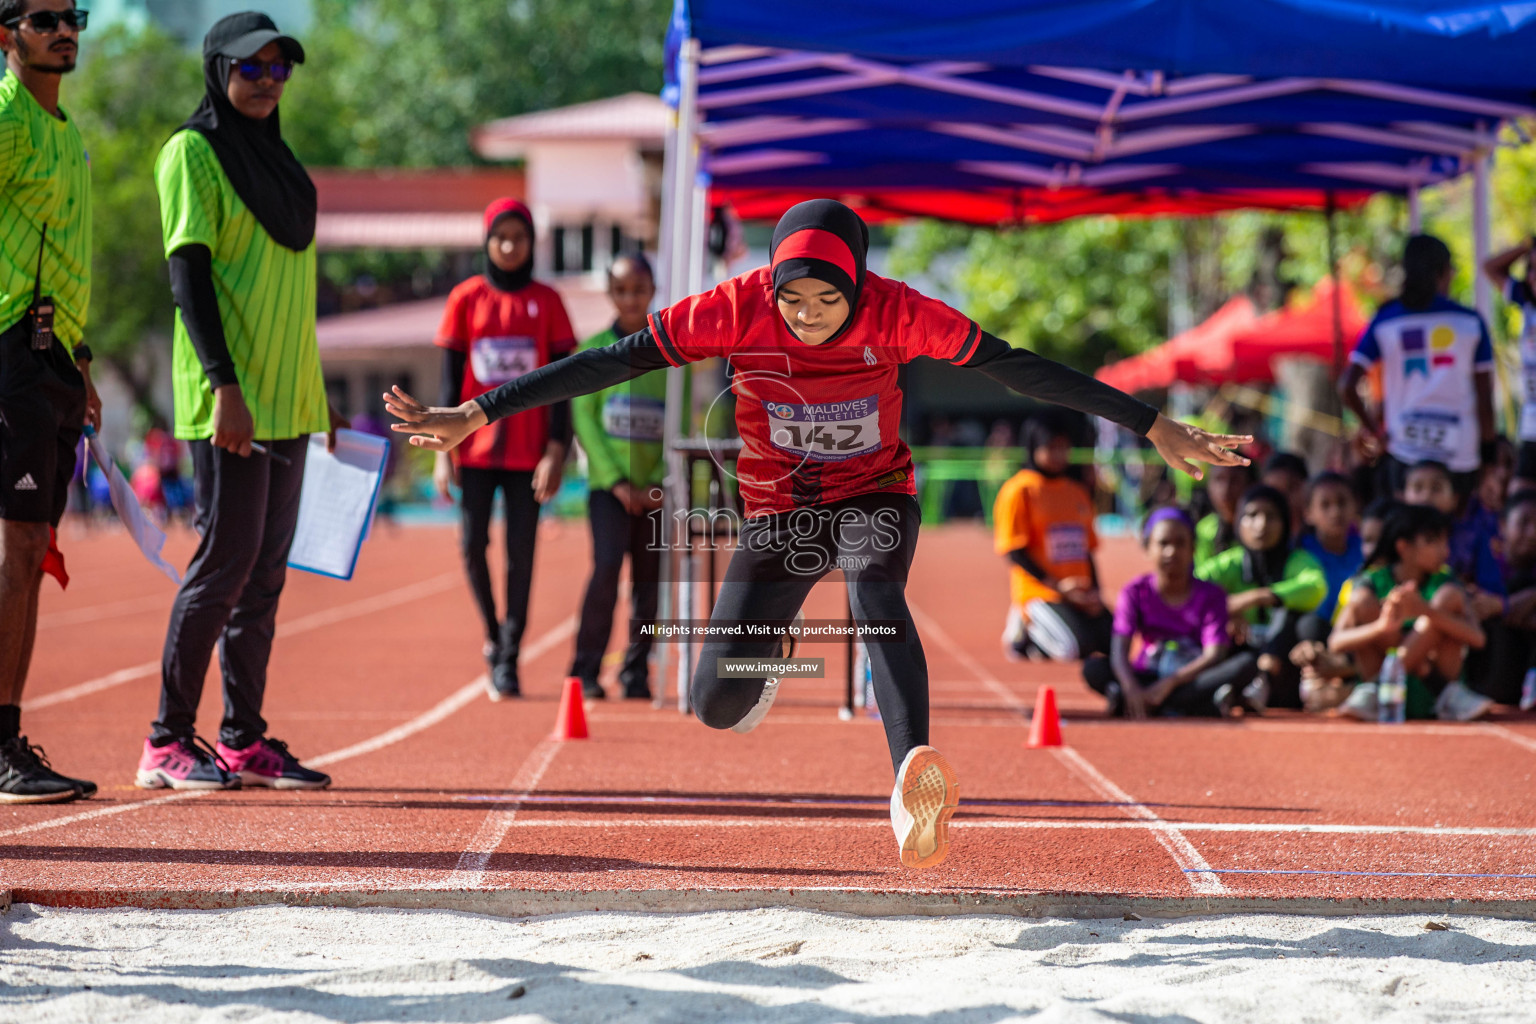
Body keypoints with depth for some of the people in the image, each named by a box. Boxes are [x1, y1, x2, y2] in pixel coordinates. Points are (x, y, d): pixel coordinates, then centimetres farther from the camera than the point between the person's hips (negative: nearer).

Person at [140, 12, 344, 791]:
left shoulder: (274, 156, 18)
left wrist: (314, 393, 19)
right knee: (226, 560, -9)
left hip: (286, 396, 8)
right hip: (230, 397, -8)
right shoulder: (193, 151, -5)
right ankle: (168, 742, -2)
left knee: (266, 567, 7)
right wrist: (224, 384, -22)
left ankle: (243, 740, 12)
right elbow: (187, 273, -13)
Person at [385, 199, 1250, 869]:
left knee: (876, 594, -36)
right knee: (718, 708, -7)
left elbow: (1018, 369, -17)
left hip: (876, 497, -1)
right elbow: (612, 362, -18)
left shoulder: (894, 312, -21)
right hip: (779, 510, 2)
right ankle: (765, 657, 32)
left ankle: (914, 779, -57)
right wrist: (478, 415, -21)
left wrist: (1154, 427, -15)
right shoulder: (738, 309, -21)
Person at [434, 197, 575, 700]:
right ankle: (493, 634, 22)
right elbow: (450, 379, 5)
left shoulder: (546, 301, 4)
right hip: (476, 446, 0)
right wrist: (443, 451, -1)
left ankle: (508, 659, 7)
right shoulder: (466, 298, 4)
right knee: (472, 545, -3)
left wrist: (556, 451, -6)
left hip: (528, 449, 0)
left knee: (521, 552, -1)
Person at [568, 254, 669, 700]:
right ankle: (585, 670, -6)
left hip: (656, 491, 2)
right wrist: (616, 481, -10)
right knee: (607, 567, -16)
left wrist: (660, 484, -7)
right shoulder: (594, 350, 2)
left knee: (649, 579, 3)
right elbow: (583, 417, -2)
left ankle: (636, 671, 15)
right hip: (608, 484, -2)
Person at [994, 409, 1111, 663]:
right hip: (1039, 592, -7)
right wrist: (1057, 585, -16)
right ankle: (1025, 630, 1)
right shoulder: (1019, 491, -4)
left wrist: (1095, 594, 2)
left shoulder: (1078, 493, 17)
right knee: (1075, 649, -29)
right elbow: (1015, 553, -9)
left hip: (1080, 596, 7)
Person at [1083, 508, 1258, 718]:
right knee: (1094, 667, -27)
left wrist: (1169, 683, -30)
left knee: (1249, 662, -26)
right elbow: (1119, 651, -13)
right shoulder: (1136, 592, 0)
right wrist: (1132, 688, -36)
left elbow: (1215, 655, -15)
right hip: (1147, 677, 0)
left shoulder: (1211, 595, -2)